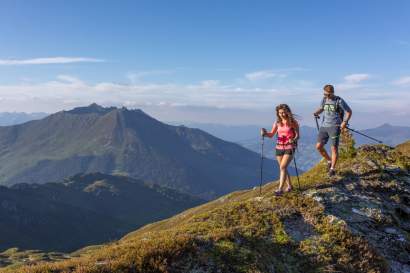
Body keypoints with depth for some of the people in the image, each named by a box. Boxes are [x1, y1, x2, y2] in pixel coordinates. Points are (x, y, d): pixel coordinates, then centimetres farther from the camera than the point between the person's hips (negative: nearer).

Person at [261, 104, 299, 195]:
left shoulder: (293, 122, -7)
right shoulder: (277, 122, 4)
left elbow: (297, 135, -7)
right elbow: (271, 134, 6)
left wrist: (293, 140, -28)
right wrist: (265, 133, -14)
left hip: (289, 147, -5)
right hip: (279, 147, 5)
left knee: (283, 167, -15)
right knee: (283, 168, 11)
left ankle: (280, 188, -12)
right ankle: (289, 186, 28)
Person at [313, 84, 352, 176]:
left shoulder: (339, 101, -6)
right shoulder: (324, 100, 9)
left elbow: (349, 111, 0)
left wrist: (345, 122, -14)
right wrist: (316, 113, 3)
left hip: (334, 126, -5)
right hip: (324, 126, 5)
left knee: (334, 148, -3)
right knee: (318, 146, 0)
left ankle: (332, 168, 9)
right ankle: (329, 161, 22)